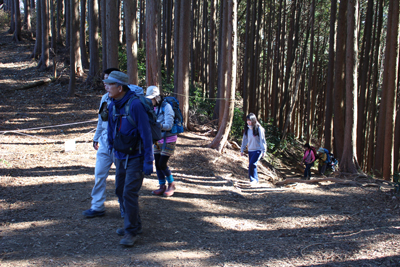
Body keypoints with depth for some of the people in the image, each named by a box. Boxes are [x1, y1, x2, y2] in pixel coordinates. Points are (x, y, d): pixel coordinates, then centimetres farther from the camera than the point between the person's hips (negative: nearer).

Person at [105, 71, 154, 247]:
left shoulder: (135, 105, -19)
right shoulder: (112, 106, 4)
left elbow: (146, 134, -19)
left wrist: (148, 162, -18)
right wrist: (112, 151, 18)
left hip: (135, 157, -8)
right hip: (120, 156, 8)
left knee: (129, 193, -10)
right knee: (120, 191, 15)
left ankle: (131, 232, 4)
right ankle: (133, 224, 32)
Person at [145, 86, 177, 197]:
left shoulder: (166, 107, -16)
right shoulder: (154, 108, 7)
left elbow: (168, 125, -23)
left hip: (168, 140, -7)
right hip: (158, 140, 7)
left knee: (162, 164, -8)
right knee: (157, 164, 5)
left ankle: (171, 185, 14)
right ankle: (162, 187, 17)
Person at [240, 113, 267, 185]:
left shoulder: (259, 128, -10)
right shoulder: (247, 129, 8)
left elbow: (262, 140, -9)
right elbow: (245, 139, 14)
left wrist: (263, 151, -11)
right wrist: (242, 150, 14)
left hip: (258, 150, -6)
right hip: (250, 150, 6)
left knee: (252, 164, -17)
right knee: (252, 166, 7)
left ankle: (253, 179, -6)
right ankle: (255, 180, 18)